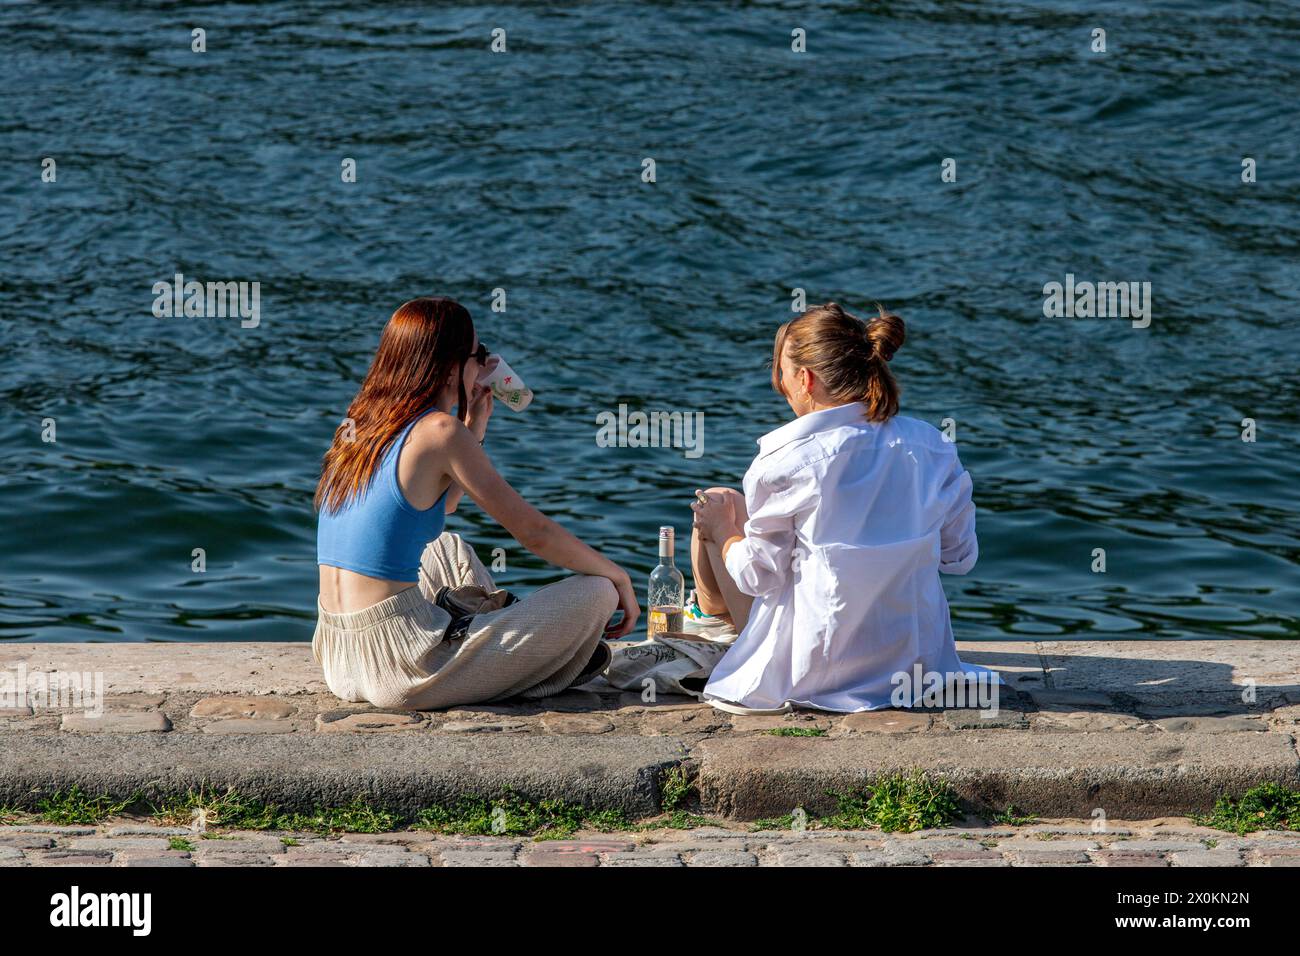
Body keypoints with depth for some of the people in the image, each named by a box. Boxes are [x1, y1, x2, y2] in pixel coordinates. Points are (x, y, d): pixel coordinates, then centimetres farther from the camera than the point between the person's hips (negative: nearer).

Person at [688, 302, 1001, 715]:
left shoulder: (787, 457, -16)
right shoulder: (931, 445, -3)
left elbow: (759, 576, -8)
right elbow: (960, 556, 6)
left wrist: (721, 529, 12)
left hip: (813, 672, -5)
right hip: (915, 654, 5)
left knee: (718, 502, 17)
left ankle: (715, 613, 43)